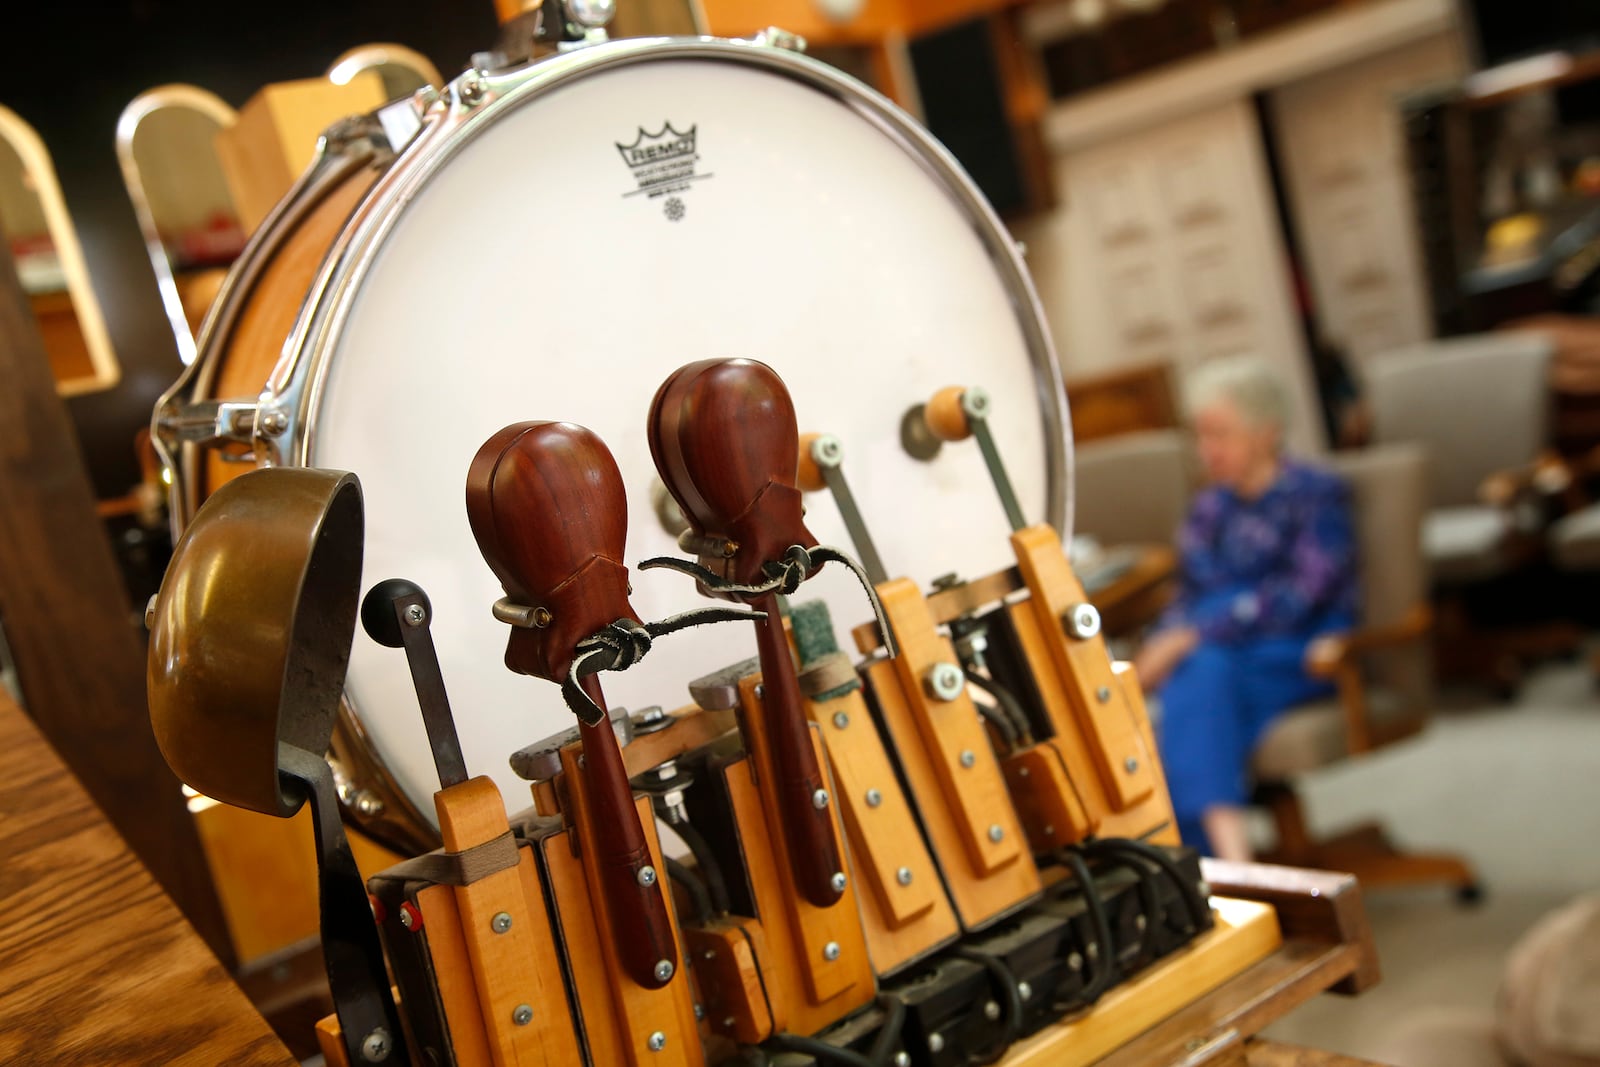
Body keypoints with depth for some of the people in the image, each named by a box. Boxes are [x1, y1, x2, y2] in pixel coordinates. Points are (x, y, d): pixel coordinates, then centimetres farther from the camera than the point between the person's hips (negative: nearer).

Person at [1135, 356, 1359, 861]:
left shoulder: (1316, 494, 1)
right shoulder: (1209, 508, 20)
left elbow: (1297, 598, -13)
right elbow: (1192, 594, 16)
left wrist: (1193, 637, -20)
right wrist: (1158, 646, -7)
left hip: (1299, 654, -5)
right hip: (1210, 651, 5)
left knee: (1201, 675, -34)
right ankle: (1232, 853, -45)